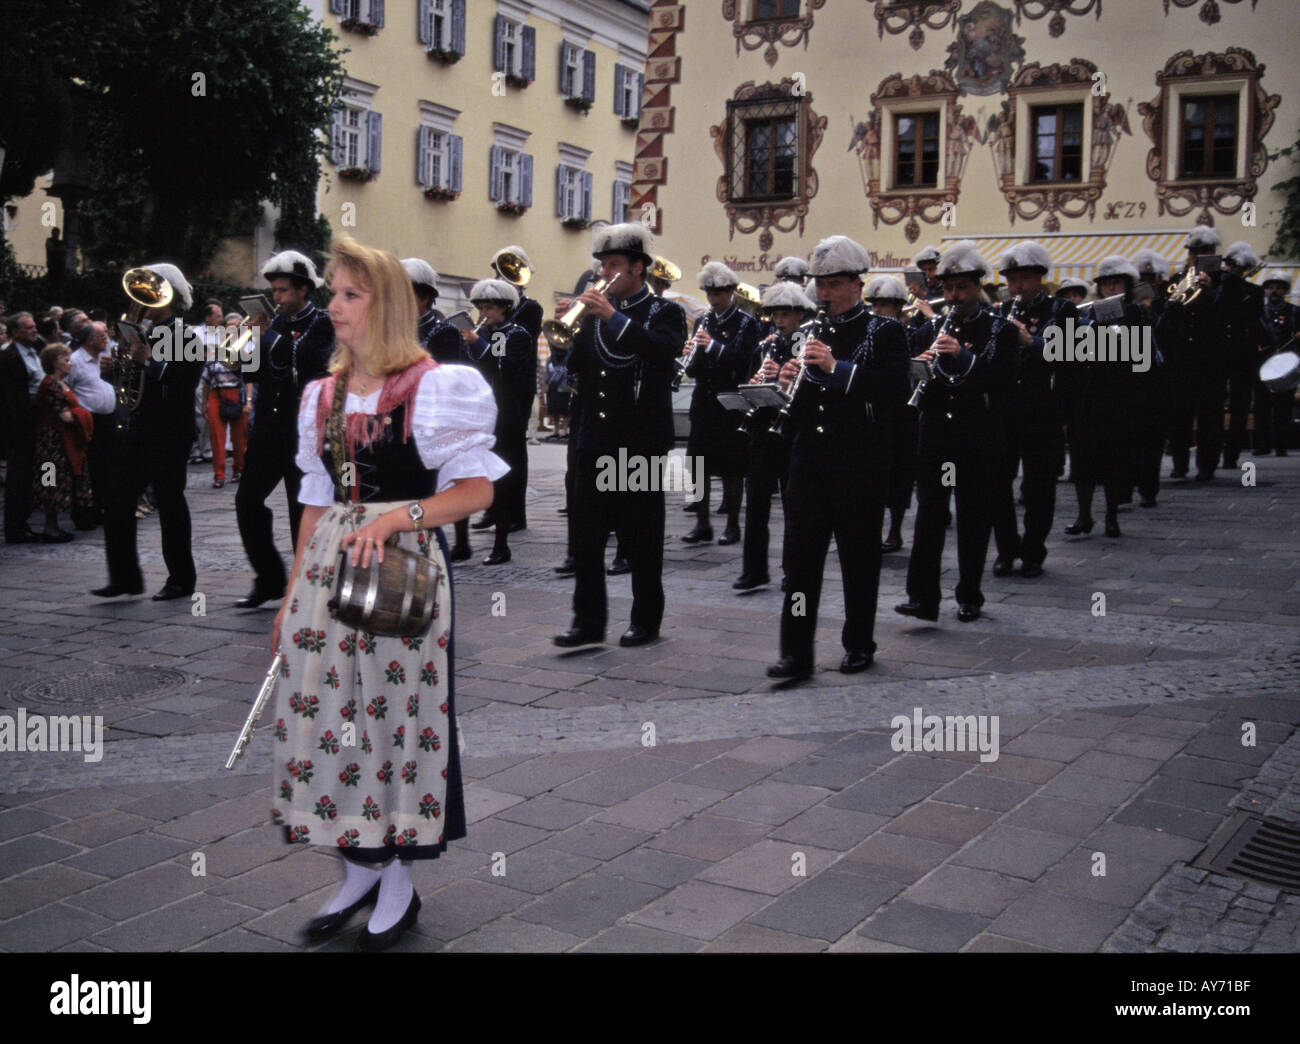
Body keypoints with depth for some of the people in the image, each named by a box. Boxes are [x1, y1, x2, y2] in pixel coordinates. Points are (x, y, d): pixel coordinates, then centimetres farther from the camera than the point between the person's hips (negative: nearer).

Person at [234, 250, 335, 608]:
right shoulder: (275, 322, 14)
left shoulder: (320, 323, -3)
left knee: (303, 509, -2)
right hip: (268, 428, 6)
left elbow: (310, 361, -22)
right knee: (247, 500, 4)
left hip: (302, 430, -6)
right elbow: (252, 374, 12)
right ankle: (269, 579, 15)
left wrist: (270, 334, -19)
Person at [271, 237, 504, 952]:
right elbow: (317, 502, 16)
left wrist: (396, 517, -21)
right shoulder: (324, 396, 12)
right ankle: (358, 869, 22)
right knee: (327, 706, 5)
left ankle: (399, 880, 16)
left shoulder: (433, 388, -5)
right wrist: (291, 594, 14)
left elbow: (477, 491, -8)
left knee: (397, 706, 0)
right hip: (330, 562, 6)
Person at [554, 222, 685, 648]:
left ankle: (646, 621, 14)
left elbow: (662, 350, -20)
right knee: (585, 533, 2)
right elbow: (574, 366, 9)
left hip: (640, 444, -4)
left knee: (642, 539, 3)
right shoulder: (595, 310, 14)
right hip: (594, 443, 4)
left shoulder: (665, 313, 2)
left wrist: (613, 316, -23)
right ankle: (589, 621, 9)